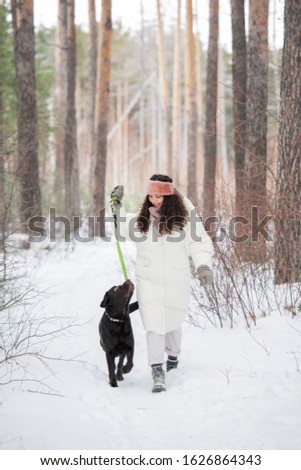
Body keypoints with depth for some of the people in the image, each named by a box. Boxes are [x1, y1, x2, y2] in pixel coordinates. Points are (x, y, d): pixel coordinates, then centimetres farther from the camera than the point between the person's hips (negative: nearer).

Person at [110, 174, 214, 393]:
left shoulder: (184, 218, -8)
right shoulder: (144, 218, 5)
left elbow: (200, 244, -9)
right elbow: (128, 231, 25)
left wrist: (204, 265, -24)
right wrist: (118, 208, 19)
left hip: (176, 282, -2)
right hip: (148, 281, 2)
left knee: (172, 323, 15)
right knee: (154, 326, -9)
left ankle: (173, 355, 43)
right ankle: (158, 373, -11)